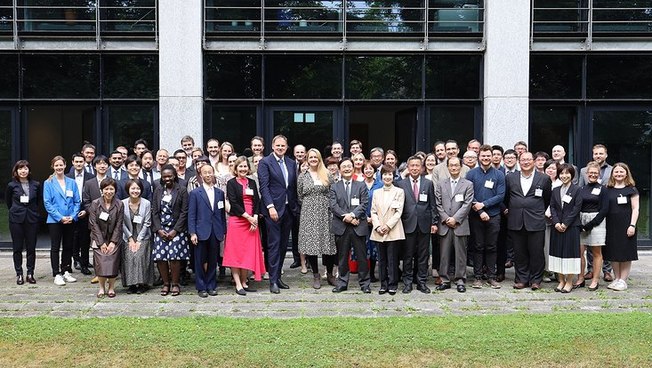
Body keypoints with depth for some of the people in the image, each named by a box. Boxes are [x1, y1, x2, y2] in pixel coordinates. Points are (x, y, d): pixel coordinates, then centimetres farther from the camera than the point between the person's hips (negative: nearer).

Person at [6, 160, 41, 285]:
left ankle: (30, 274, 12)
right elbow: (8, 201, 13)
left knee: (31, 248, 3)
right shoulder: (12, 185, -2)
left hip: (32, 219, 1)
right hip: (16, 219, -1)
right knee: (17, 248, 4)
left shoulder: (36, 185, 1)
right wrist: (15, 210, 14)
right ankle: (19, 274, 12)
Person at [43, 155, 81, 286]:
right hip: (54, 220, -3)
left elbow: (77, 201, 6)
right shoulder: (48, 183, -1)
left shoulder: (72, 183, 6)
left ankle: (66, 272, 19)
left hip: (70, 220, 3)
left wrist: (73, 216, -8)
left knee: (68, 247, 9)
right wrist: (60, 217, -14)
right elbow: (47, 203, -6)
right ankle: (57, 275, 5)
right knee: (55, 248, 1)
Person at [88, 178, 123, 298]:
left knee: (113, 263, -6)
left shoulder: (119, 205, -1)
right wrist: (101, 243, -10)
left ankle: (111, 287, 9)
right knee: (101, 263, -9)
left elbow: (119, 225, -2)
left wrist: (113, 242, -9)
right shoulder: (95, 204, -2)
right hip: (99, 239, 0)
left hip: (114, 239, 0)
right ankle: (102, 287, 7)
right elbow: (93, 224, -5)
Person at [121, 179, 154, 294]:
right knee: (129, 257, -14)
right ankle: (131, 284, -3)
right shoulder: (123, 203, -4)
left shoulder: (146, 203, -6)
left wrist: (139, 240, -9)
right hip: (128, 238, 1)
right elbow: (122, 223, -2)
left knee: (140, 256, -18)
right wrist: (131, 239, -6)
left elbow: (147, 223, -6)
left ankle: (142, 284, -7)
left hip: (143, 237, -1)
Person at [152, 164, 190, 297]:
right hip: (160, 229, 3)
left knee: (174, 257, -9)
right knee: (160, 257, -2)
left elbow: (184, 212, -4)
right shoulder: (158, 190, 10)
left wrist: (175, 230, -10)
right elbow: (154, 211, 8)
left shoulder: (182, 190, -1)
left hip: (176, 229, -3)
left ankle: (175, 284, 5)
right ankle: (165, 284, 11)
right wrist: (159, 229, -3)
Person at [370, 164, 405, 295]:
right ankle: (383, 284, 15)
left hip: (393, 231, -3)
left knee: (392, 259, -2)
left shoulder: (399, 192, 2)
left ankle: (392, 284, 7)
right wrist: (377, 226, -7)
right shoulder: (376, 193, 13)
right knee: (382, 259, 7)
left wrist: (388, 226, -12)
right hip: (379, 232, 3)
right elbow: (373, 212, 8)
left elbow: (399, 212, -4)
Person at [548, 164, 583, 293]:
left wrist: (565, 224, -13)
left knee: (570, 252, -2)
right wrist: (556, 223, -7)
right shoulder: (555, 190, 13)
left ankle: (569, 282, 6)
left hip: (571, 227, -4)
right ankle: (561, 281, 14)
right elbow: (552, 207, 7)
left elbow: (576, 208, -8)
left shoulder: (577, 190, -1)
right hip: (557, 227, 4)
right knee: (558, 252, 5)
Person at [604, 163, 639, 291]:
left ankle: (623, 280, 7)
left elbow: (635, 209, -3)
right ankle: (616, 279, 16)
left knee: (626, 253, 1)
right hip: (611, 226, 3)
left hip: (626, 225, -3)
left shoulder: (632, 190, 0)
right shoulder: (608, 189, 9)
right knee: (613, 253, 6)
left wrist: (632, 225, -11)